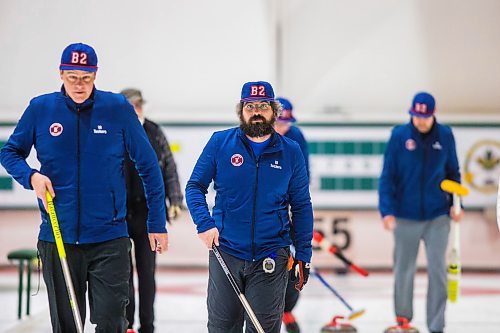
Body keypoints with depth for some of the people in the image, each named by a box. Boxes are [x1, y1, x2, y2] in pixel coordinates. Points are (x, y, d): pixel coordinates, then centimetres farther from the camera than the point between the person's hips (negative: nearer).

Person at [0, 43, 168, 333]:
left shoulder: (119, 108, -3)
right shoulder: (40, 108, 0)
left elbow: (148, 166, 3)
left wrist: (157, 223, 2)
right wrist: (30, 176, -10)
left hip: (109, 239, -2)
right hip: (58, 238, 2)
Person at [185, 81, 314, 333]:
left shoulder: (290, 152, 4)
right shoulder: (220, 142, 1)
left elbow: (301, 206, 8)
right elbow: (194, 186, 5)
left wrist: (303, 256, 4)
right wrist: (204, 224, -12)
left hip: (271, 256, 0)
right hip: (225, 252, 0)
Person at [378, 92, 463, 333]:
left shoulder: (445, 136, 0)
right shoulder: (399, 136, -6)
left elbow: (453, 172, 10)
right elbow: (387, 177, -6)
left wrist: (456, 204, -1)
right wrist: (387, 211, -15)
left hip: (437, 217, 1)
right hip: (406, 217, -1)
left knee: (437, 270, -4)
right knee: (404, 270, 10)